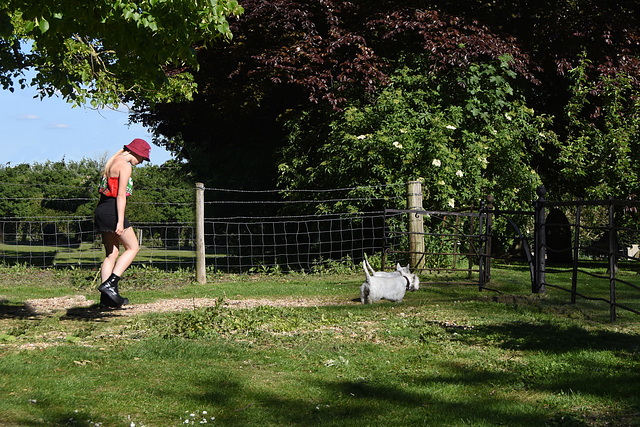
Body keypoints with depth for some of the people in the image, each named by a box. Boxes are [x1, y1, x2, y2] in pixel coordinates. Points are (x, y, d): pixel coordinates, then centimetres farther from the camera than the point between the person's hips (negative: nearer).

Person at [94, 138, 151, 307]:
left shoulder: (113, 162, 18)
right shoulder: (125, 165, -11)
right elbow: (121, 195, -18)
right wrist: (120, 221, -21)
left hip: (102, 209, 9)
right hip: (112, 210, -9)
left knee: (112, 253, 10)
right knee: (133, 248, 2)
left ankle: (106, 297, 5)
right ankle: (109, 284, -9)